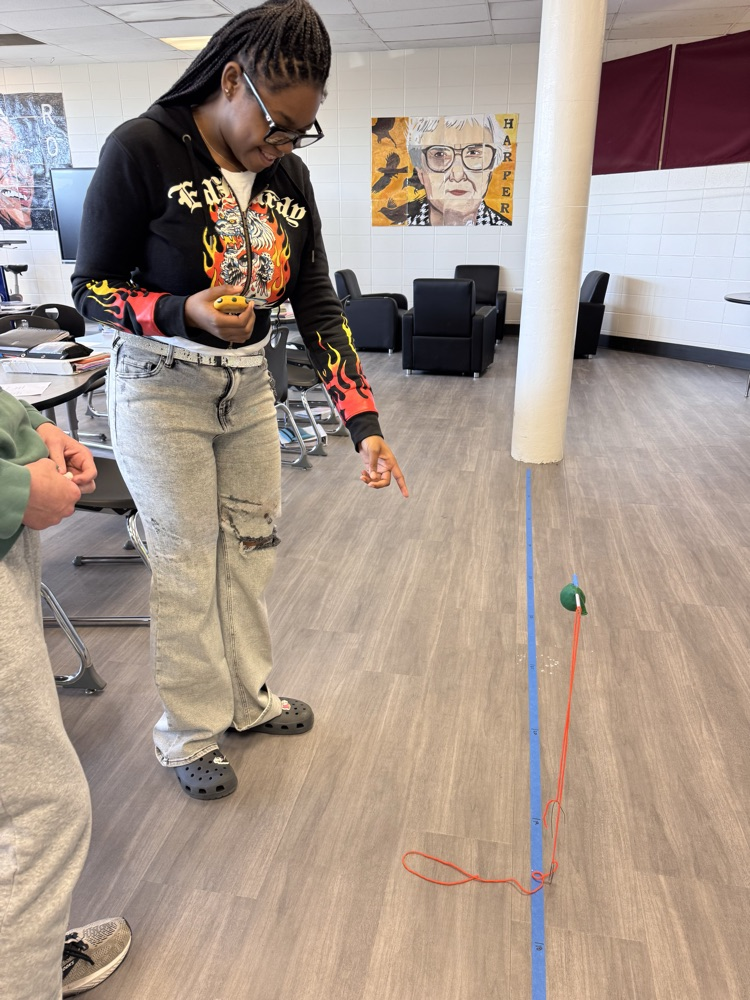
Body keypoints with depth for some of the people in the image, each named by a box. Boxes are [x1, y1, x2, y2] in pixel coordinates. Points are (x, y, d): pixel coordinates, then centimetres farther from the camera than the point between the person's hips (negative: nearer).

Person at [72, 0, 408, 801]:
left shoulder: (288, 178, 0)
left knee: (251, 546, 12)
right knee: (186, 565, 1)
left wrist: (364, 425, -12)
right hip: (160, 387, -5)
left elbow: (318, 305, -4)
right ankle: (189, 735, 23)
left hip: (248, 383, 6)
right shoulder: (141, 150, -14)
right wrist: (185, 313, -30)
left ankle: (247, 697, 33)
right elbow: (90, 287, -10)